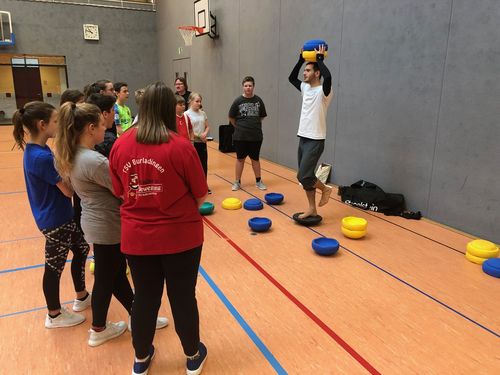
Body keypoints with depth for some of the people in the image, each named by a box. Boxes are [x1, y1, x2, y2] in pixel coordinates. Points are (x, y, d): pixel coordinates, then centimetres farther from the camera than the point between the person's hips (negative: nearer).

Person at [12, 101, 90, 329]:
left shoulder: (35, 151, 4)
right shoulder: (42, 157, -27)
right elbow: (69, 190, -22)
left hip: (60, 216, 10)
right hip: (55, 219, -10)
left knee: (81, 249, 22)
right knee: (55, 266, 7)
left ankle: (81, 297, 39)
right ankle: (54, 315, 28)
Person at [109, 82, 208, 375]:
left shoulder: (120, 145, -6)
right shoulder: (181, 146, -17)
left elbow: (120, 192, 7)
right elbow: (200, 196, -7)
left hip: (137, 238, 3)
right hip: (180, 237, -3)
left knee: (144, 298, 20)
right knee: (183, 298, 15)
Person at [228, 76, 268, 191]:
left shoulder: (258, 100, -1)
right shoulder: (238, 101, -5)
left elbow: (261, 116, 12)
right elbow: (231, 118, 3)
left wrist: (254, 125, 10)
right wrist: (240, 127, 9)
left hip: (256, 135, 1)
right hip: (240, 136, -1)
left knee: (255, 159, 11)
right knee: (240, 159, 9)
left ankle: (258, 181, 24)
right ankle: (237, 182, 20)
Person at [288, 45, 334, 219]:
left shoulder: (324, 91, -13)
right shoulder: (305, 88, 12)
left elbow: (328, 77, -35)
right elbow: (291, 77, 24)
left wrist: (320, 58, -19)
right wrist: (301, 59, 15)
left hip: (315, 141, -9)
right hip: (303, 138, 9)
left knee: (303, 176, -13)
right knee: (304, 176, 10)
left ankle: (325, 189, 14)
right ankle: (312, 209, 19)